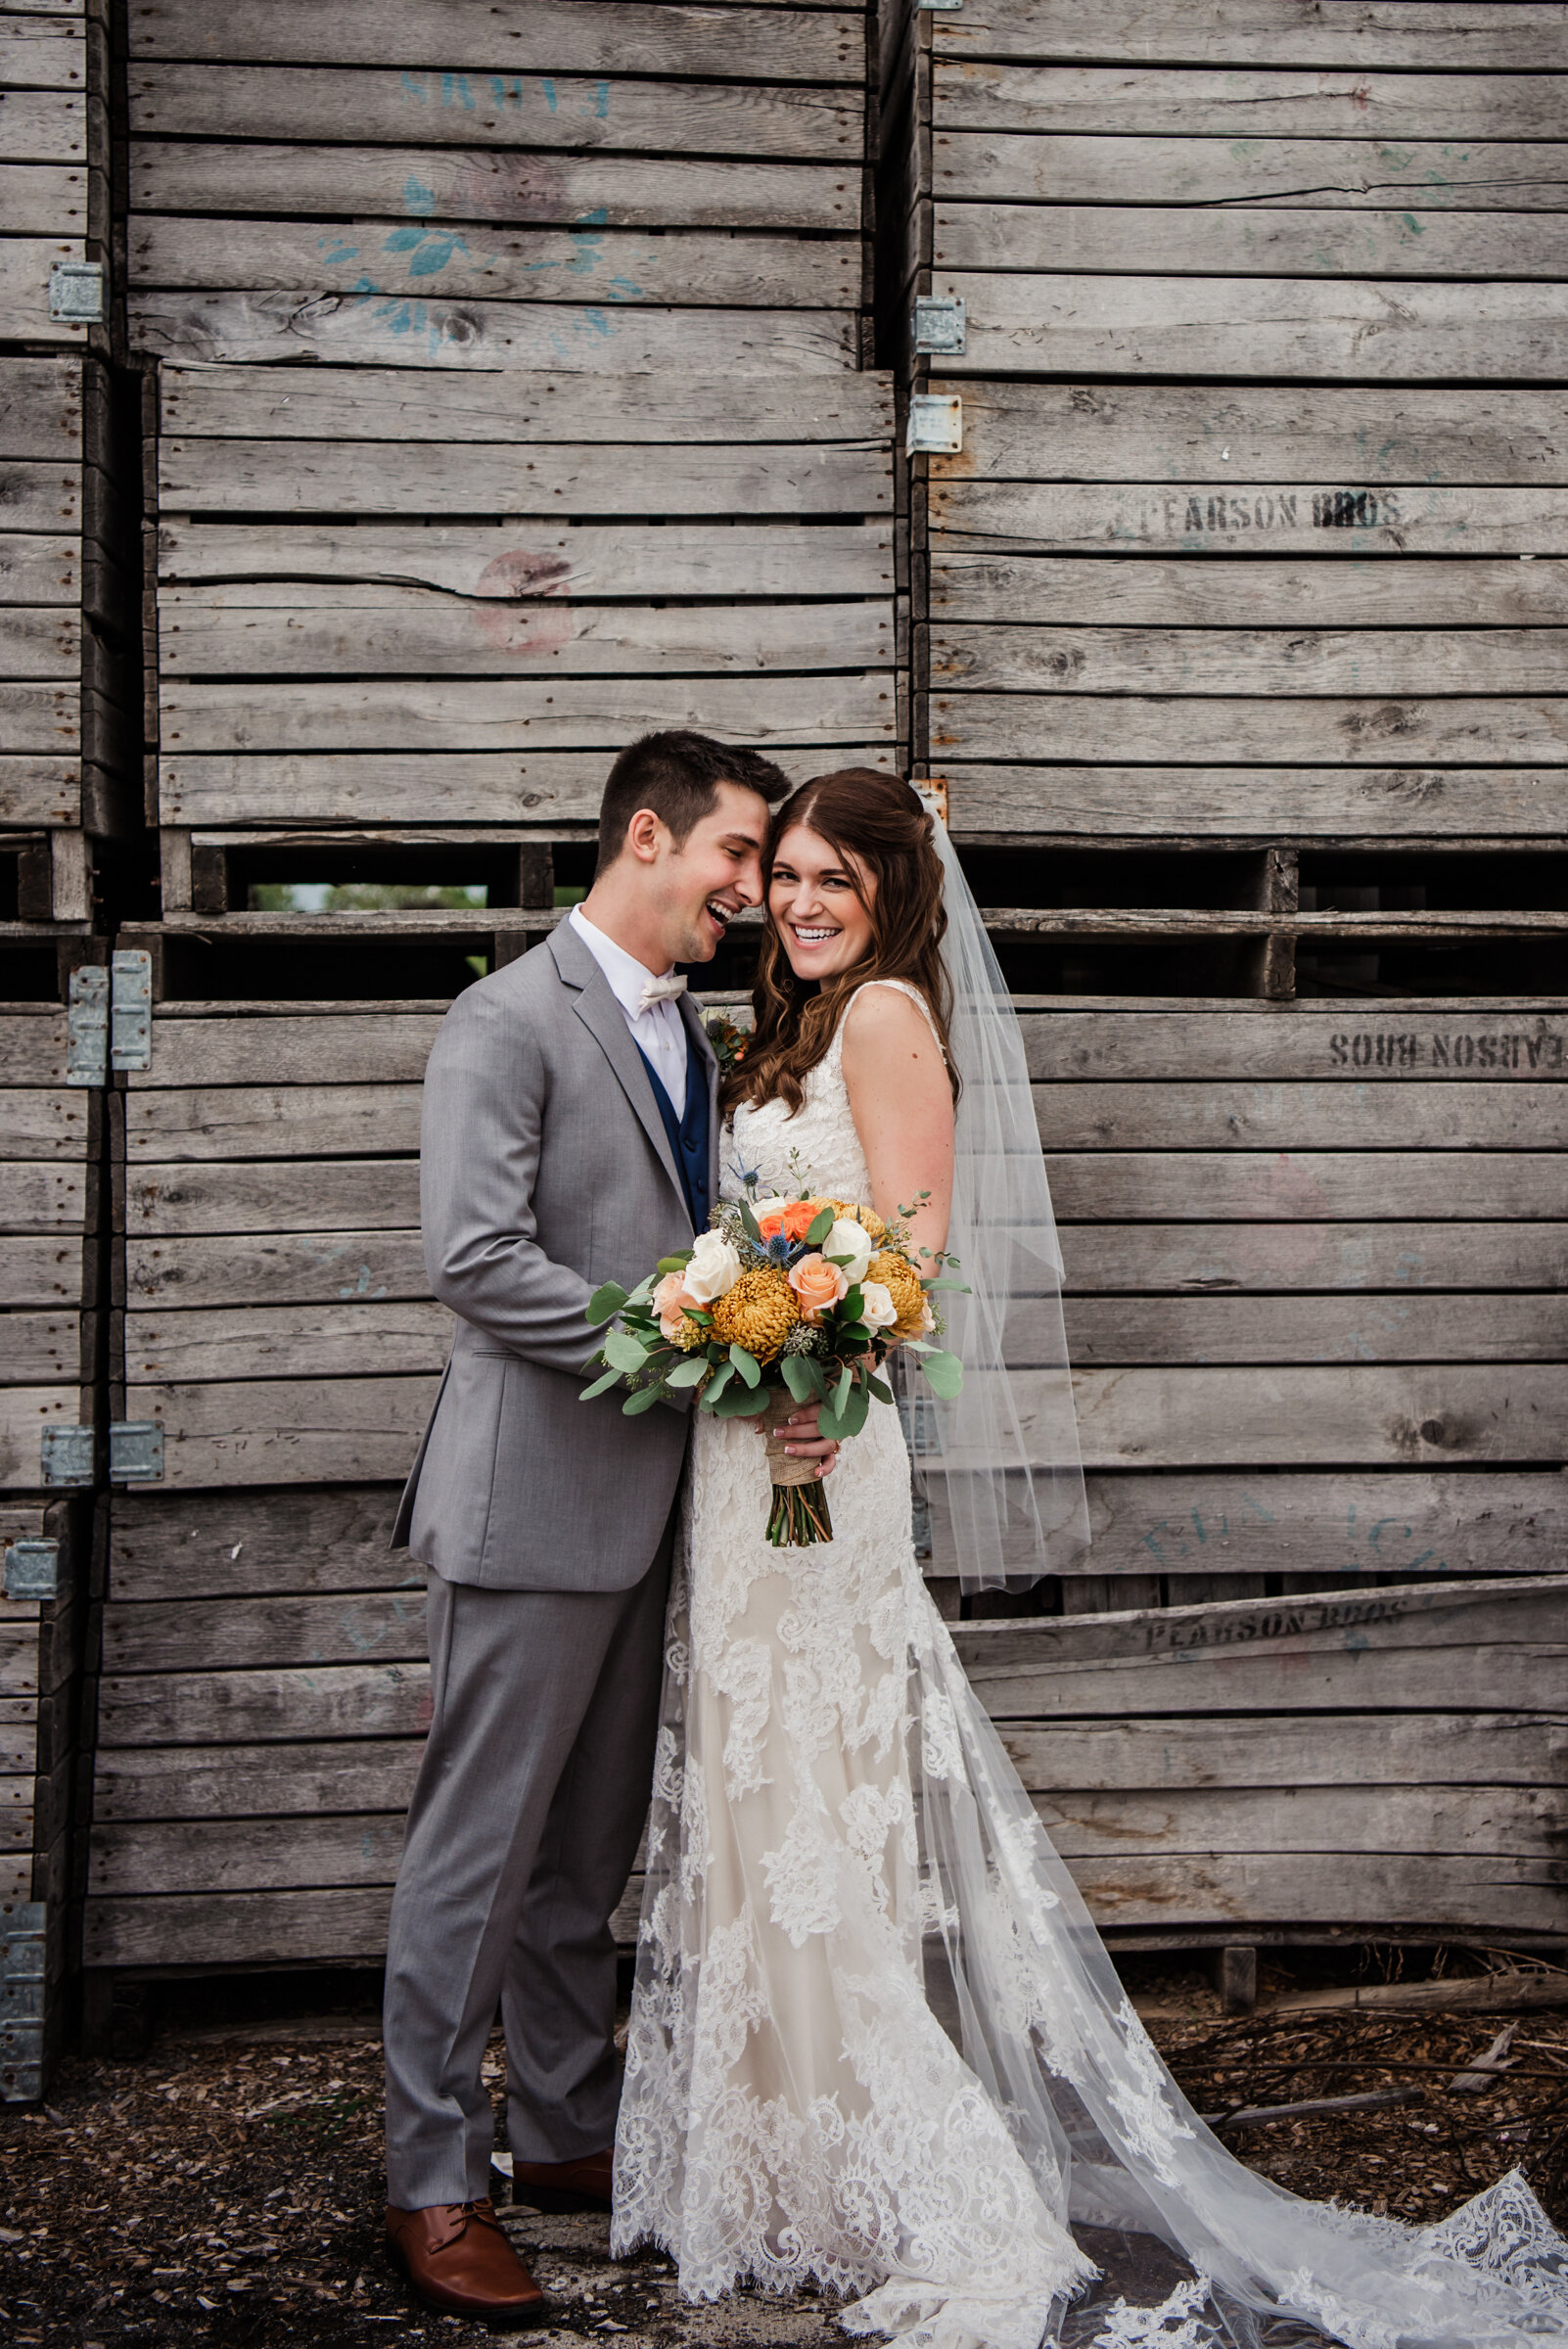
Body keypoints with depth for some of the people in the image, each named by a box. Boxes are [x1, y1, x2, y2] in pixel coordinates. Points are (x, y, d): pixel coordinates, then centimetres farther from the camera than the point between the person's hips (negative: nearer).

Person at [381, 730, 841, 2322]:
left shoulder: (684, 1030, 16)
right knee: (480, 1847, -1)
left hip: (642, 1502, 8)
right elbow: (475, 1261, -20)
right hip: (531, 1500, -8)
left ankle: (568, 2129, 28)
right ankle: (430, 2182, 9)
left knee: (590, 1847, 16)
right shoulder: (509, 1021, -11)